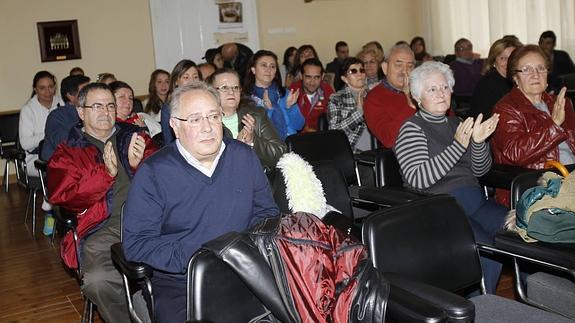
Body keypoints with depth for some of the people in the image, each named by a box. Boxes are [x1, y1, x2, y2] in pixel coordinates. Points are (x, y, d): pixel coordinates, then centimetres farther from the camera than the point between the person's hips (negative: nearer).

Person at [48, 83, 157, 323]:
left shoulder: (136, 138, 21)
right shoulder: (68, 152, 17)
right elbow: (64, 196, 1)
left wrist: (139, 164, -8)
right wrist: (106, 174, -11)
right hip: (103, 228, -1)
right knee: (97, 281, -30)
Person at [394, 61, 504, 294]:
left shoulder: (456, 124, 18)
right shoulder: (411, 129, -2)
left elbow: (480, 171, 15)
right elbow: (417, 179, -17)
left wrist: (479, 142, -6)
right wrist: (458, 146, -21)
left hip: (475, 202, 6)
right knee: (488, 249, -27)